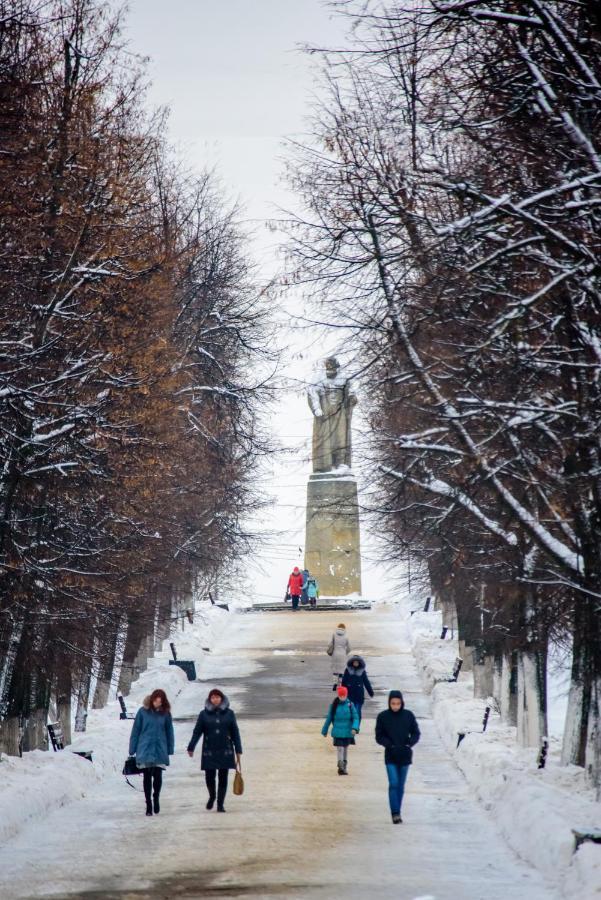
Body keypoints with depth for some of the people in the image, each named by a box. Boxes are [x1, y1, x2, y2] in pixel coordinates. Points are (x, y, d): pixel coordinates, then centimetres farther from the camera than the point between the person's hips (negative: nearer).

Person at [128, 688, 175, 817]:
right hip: (145, 750, 0)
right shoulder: (143, 711, -3)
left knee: (157, 776, -5)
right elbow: (135, 730, 1)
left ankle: (156, 798, 20)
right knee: (147, 777, 4)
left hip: (160, 751, 0)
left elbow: (169, 732, 7)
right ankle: (148, 804, 13)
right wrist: (132, 750, 0)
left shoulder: (165, 713, 0)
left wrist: (170, 749, 4)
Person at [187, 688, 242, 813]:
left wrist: (238, 751, 3)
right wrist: (191, 748, -8)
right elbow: (197, 732, 1)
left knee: (223, 778, 2)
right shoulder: (204, 714, 2)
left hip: (225, 752, 0)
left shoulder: (229, 713, 3)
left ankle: (220, 804, 11)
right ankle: (212, 797, 28)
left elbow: (235, 733, 5)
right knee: (209, 777, -1)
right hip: (209, 752, 0)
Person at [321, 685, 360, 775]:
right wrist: (325, 731, 9)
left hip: (348, 732, 1)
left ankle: (344, 767, 26)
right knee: (339, 748, -10)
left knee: (345, 748, 13)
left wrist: (354, 728, -20)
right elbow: (329, 718, 4)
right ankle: (340, 766, -9)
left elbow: (355, 717, -5)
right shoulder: (334, 705, -4)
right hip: (337, 732, -1)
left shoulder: (350, 705, -5)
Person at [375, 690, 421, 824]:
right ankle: (395, 813, -12)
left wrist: (409, 744, -13)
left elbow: (416, 733, 5)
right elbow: (379, 736, -1)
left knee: (401, 786, 9)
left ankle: (397, 812, 19)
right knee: (393, 784, -12)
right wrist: (390, 745, -16)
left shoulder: (408, 715, -2)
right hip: (390, 757, -2)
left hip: (405, 756, 2)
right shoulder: (383, 716, -5)